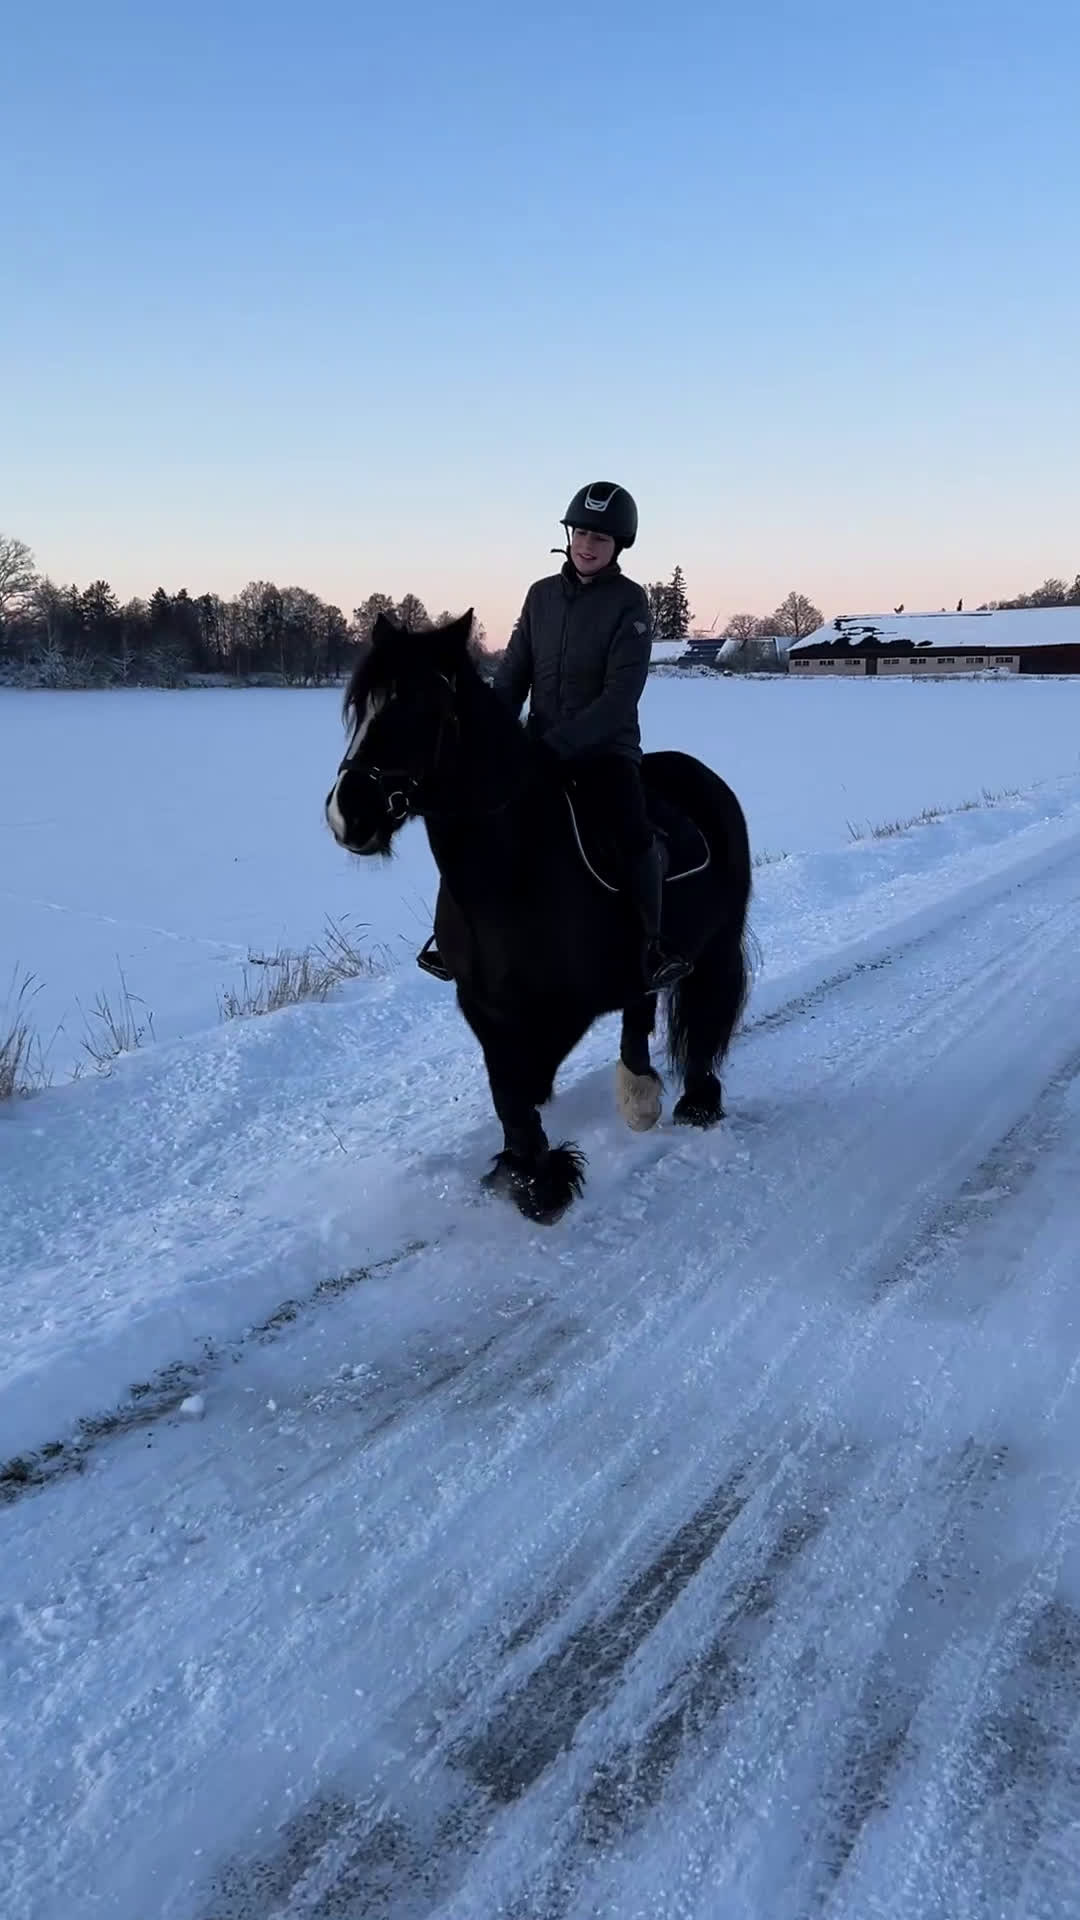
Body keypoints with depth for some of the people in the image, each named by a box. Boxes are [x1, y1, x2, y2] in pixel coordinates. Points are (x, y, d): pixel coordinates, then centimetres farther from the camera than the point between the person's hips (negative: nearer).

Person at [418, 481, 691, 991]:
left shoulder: (629, 602, -8)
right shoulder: (542, 594, 7)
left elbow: (620, 695, -16)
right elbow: (512, 675, 9)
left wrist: (556, 744, -24)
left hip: (605, 747, -5)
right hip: (540, 748, 5)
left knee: (633, 834, -28)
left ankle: (652, 946, -13)